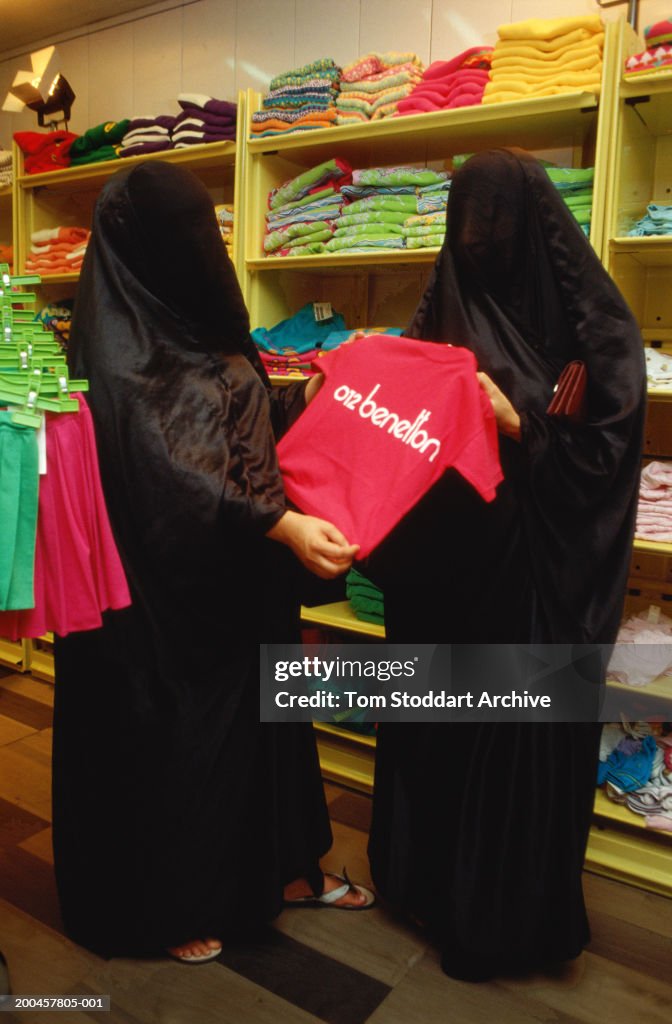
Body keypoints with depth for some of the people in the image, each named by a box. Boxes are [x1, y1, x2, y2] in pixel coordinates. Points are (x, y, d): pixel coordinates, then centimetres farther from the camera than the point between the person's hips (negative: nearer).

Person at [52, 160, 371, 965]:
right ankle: (167, 906, 33)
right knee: (173, 736, 9)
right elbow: (172, 477, -30)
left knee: (261, 718, 19)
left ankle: (280, 868, 40)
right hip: (169, 598, -9)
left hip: (244, 588, 9)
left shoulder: (198, 328, 8)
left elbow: (255, 425, 18)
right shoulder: (119, 350, -19)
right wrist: (282, 526, -40)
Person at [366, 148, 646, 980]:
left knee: (517, 736, 7)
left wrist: (517, 427, -22)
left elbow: (608, 451, -11)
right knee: (433, 723, 17)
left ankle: (504, 916, 29)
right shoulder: (443, 308, 7)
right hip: (439, 558, 5)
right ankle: (424, 876, 40)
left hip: (529, 564, -5)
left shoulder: (591, 320, -7)